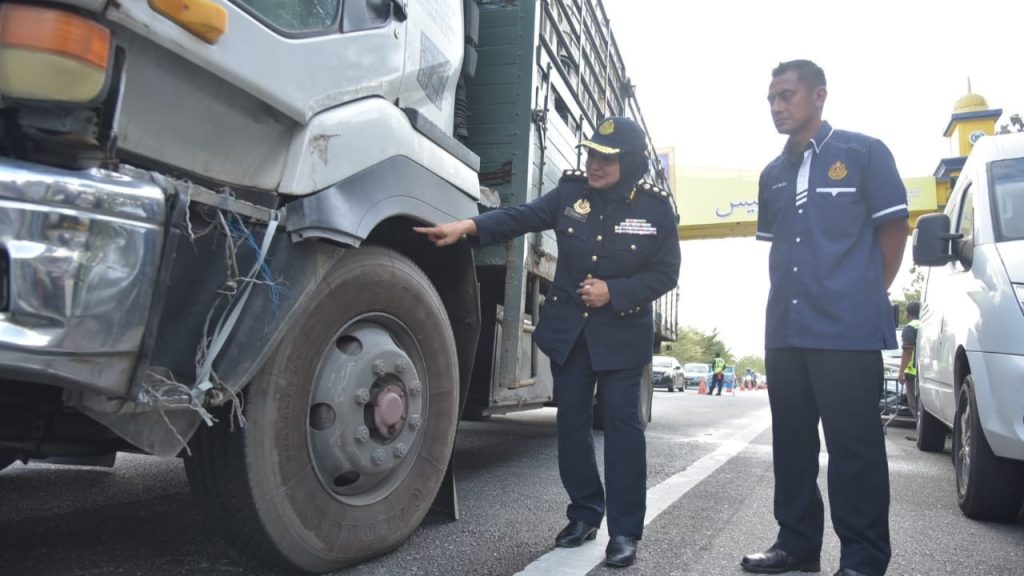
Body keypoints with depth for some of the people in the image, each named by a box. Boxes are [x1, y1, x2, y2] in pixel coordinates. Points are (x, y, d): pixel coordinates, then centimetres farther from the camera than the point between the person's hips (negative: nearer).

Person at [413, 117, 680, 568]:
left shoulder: (655, 207, -8)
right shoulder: (570, 193, 0)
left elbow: (665, 273, -6)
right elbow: (520, 217, -9)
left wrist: (614, 292, -18)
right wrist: (466, 226, -24)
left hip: (622, 333, -3)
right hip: (568, 328, 3)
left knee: (621, 424, -3)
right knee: (572, 420, 9)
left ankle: (624, 530, 7)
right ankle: (584, 513, 24)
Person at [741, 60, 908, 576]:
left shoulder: (863, 153, 1)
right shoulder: (773, 174, 16)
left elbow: (893, 226, 2)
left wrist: (868, 296, 3)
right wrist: (787, 298, 15)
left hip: (849, 328, -6)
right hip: (785, 329, 6)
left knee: (854, 446, -3)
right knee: (791, 440, 11)